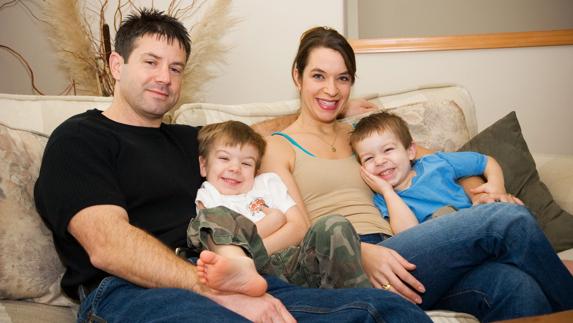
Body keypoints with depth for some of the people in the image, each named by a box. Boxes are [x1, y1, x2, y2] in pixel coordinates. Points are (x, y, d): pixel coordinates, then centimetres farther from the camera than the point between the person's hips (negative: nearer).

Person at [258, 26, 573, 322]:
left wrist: (481, 194, 3)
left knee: (517, 287, -27)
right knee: (507, 221, -20)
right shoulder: (277, 147, 10)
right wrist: (364, 253, -21)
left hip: (392, 259, 5)